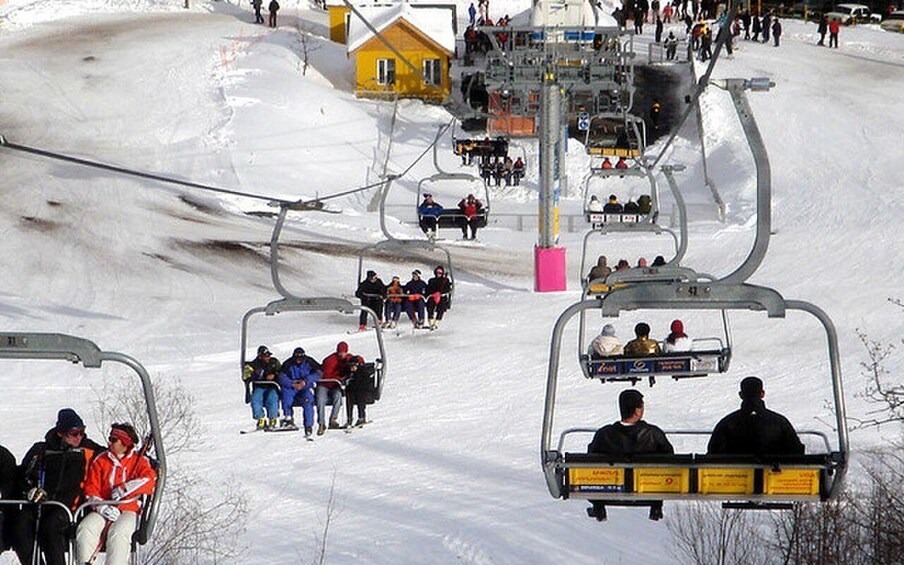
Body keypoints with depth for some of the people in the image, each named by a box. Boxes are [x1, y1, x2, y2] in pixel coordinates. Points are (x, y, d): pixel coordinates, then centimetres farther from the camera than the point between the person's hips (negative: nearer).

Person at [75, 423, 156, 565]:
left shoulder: (140, 461, 8)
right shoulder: (100, 461, 15)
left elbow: (150, 480, -10)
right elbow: (90, 488, 8)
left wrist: (124, 489, -20)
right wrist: (102, 506, -12)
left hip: (129, 512, -3)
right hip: (102, 510, 3)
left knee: (118, 533, -35)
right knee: (85, 529, -28)